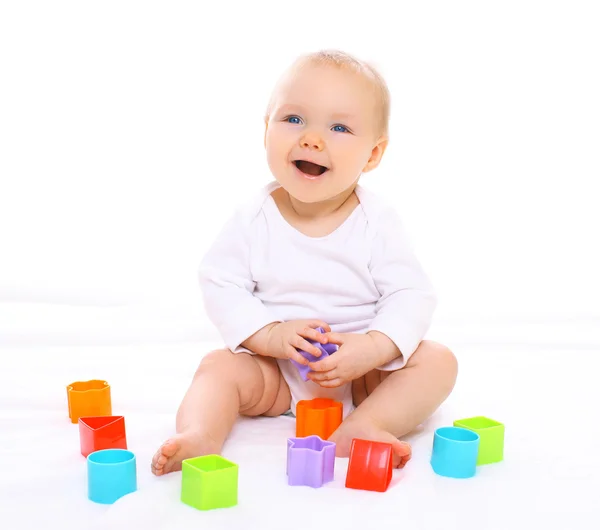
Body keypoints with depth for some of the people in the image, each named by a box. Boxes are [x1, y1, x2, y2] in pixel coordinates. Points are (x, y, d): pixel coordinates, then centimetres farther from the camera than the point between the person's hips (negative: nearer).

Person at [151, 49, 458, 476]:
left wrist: (374, 348, -29)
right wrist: (269, 335, -25)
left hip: (364, 367, 0)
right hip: (276, 371, 0)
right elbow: (222, 285, -9)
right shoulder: (254, 219, -9)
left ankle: (363, 426, -35)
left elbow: (412, 295, -12)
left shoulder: (378, 221, -11)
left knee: (437, 361, -19)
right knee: (221, 366, -22)